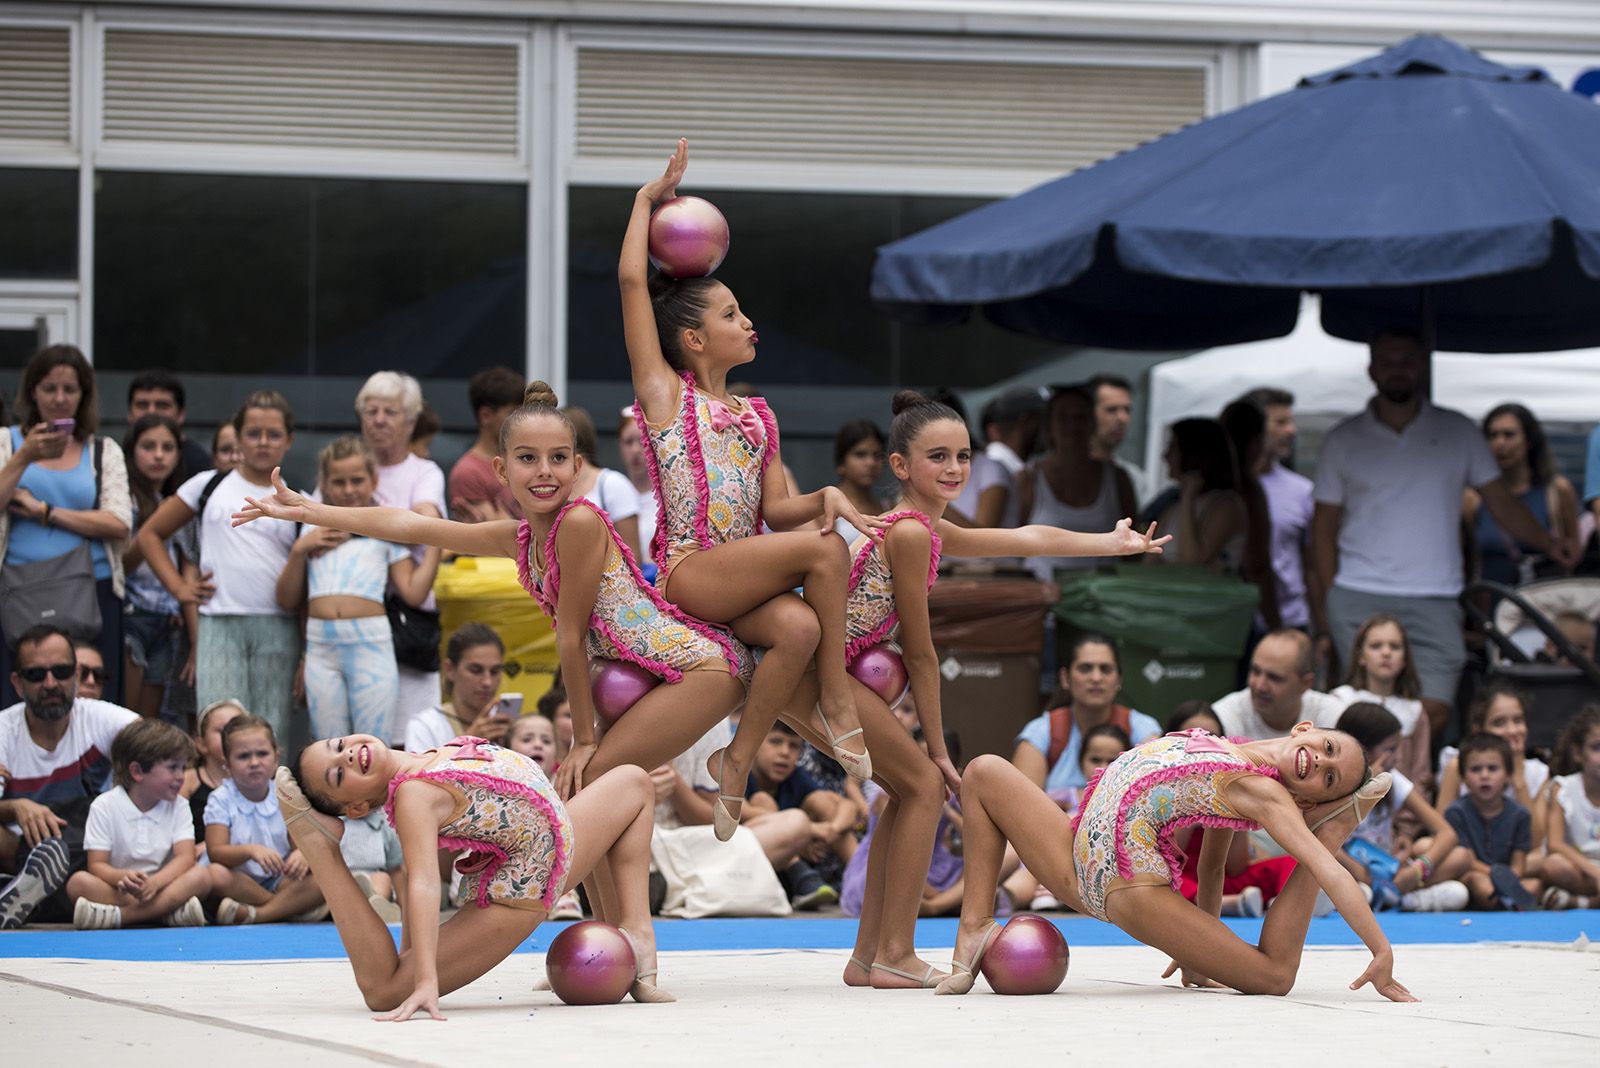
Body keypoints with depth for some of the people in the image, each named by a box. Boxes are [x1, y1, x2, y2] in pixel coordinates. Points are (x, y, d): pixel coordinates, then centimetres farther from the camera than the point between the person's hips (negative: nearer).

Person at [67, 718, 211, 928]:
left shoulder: (178, 807, 8)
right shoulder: (105, 807, 0)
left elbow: (185, 857, -7)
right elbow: (97, 865, -8)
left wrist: (154, 883, -28)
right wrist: (123, 878, -33)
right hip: (116, 891, -2)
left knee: (202, 876, -25)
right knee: (79, 882, -30)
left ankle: (116, 916, -36)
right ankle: (170, 912, -39)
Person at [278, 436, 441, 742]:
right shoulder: (313, 531, 17)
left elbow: (414, 593, 1)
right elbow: (287, 601, 13)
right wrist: (299, 549, 2)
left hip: (371, 647, -3)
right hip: (321, 646, 3)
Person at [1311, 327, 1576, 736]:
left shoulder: (1457, 432, 10)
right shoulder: (1345, 440, 8)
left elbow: (1500, 500, 10)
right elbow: (1324, 527, 10)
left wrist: (1546, 542, -8)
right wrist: (1327, 608, 2)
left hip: (1433, 601, 0)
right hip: (1358, 600, 0)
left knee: (1434, 710, -11)